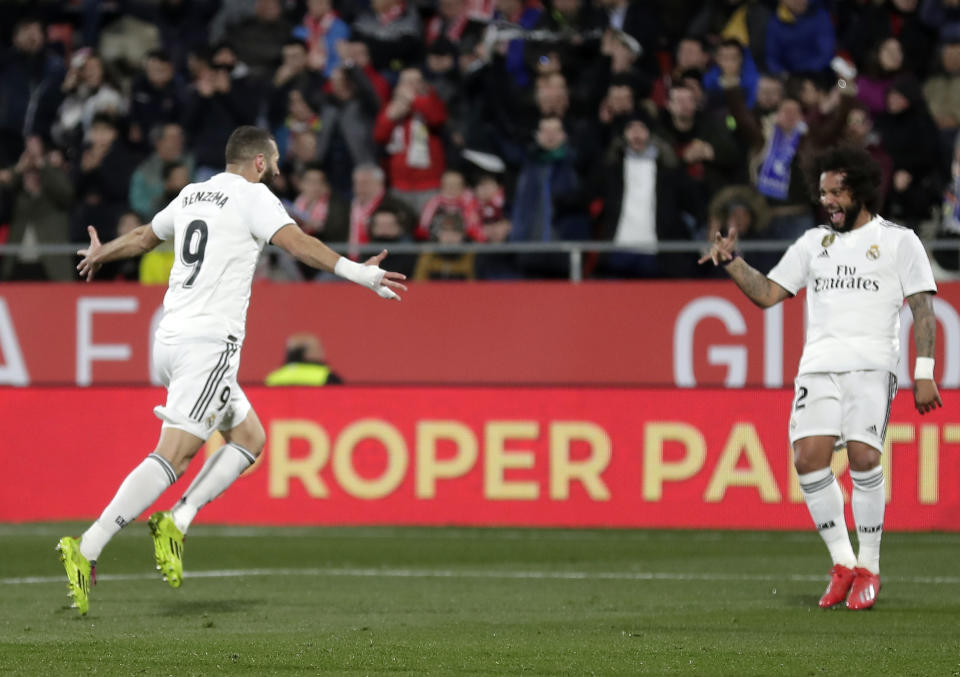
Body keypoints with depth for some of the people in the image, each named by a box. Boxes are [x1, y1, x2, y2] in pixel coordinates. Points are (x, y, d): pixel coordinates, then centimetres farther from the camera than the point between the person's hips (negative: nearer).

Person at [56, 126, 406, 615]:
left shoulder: (192, 195, 19)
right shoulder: (252, 196, -3)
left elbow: (143, 236, 35)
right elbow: (297, 243, -18)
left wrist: (99, 254, 54)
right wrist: (357, 273, -23)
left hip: (171, 339, 9)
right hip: (210, 342, -9)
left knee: (250, 437, 16)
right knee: (174, 454, -15)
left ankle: (177, 522, 1)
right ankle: (87, 549, -25)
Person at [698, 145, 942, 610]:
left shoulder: (898, 241, 8)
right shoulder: (814, 242, 20)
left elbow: (923, 309, 4)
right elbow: (768, 293, 19)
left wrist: (924, 373, -5)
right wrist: (731, 261, 4)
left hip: (871, 365, -4)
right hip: (818, 363, 4)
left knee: (863, 457, -19)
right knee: (809, 458, -13)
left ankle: (869, 568, -4)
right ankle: (843, 563, 2)